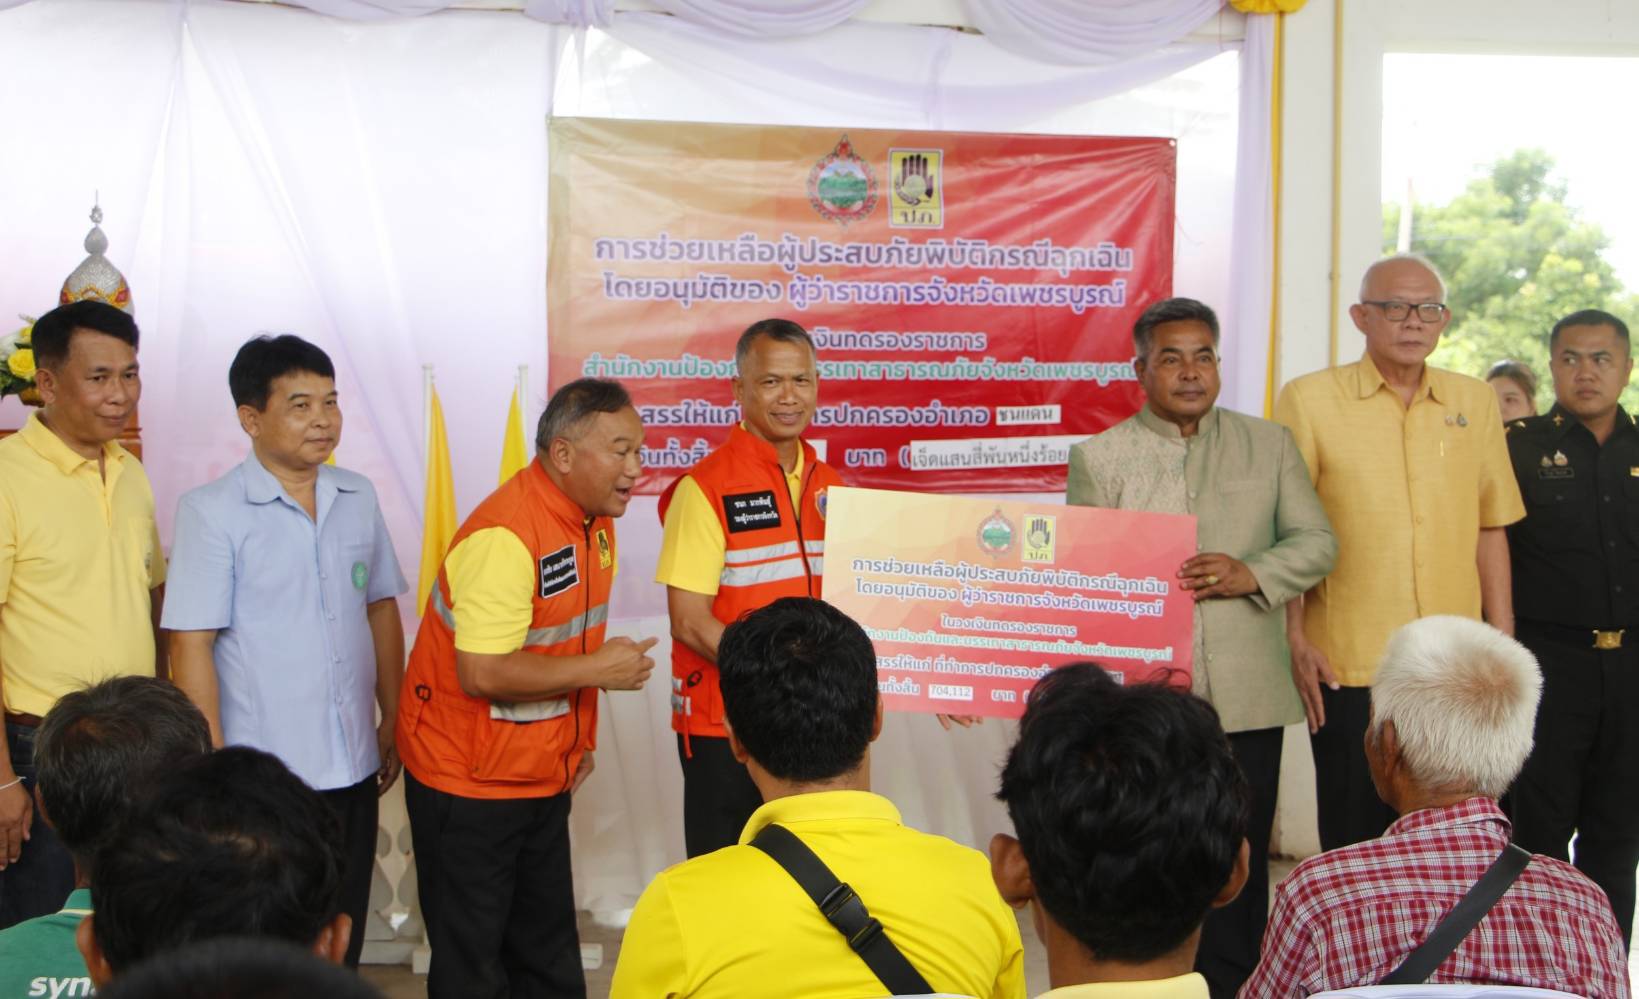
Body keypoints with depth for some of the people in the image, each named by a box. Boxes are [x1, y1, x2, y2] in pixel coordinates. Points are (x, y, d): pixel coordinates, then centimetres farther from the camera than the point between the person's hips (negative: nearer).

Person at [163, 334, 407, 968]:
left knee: (342, 945, 16)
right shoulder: (211, 512, -10)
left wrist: (393, 720, 12)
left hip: (354, 771, 5)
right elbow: (191, 645, -11)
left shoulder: (358, 498, 6)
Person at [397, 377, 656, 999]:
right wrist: (597, 669, -22)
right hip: (469, 784, -8)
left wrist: (578, 741, 12)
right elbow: (483, 673, -31)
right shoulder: (503, 537, -25)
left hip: (545, 779, 8)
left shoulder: (594, 517, 3)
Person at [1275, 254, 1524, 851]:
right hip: (1348, 667, -3)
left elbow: (1489, 528, 14)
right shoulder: (1308, 399, -1)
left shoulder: (1475, 402, 10)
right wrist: (1296, 639, -7)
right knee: (1355, 845, 5)